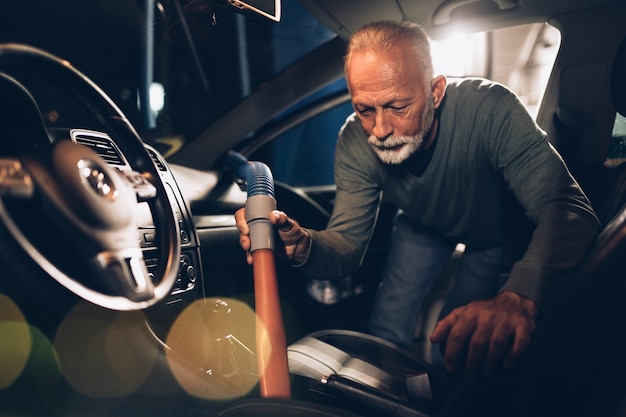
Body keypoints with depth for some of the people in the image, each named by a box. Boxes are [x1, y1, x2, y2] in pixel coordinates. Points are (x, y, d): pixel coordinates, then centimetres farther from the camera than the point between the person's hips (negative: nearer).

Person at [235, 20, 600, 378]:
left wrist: (519, 297, -68)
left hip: (492, 226, -1)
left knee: (460, 343, 1)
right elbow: (347, 246, -27)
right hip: (423, 226, 2)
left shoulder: (489, 109, -40)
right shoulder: (356, 143, -29)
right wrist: (300, 245, -52)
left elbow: (566, 209, -47)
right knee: (387, 330, -1)